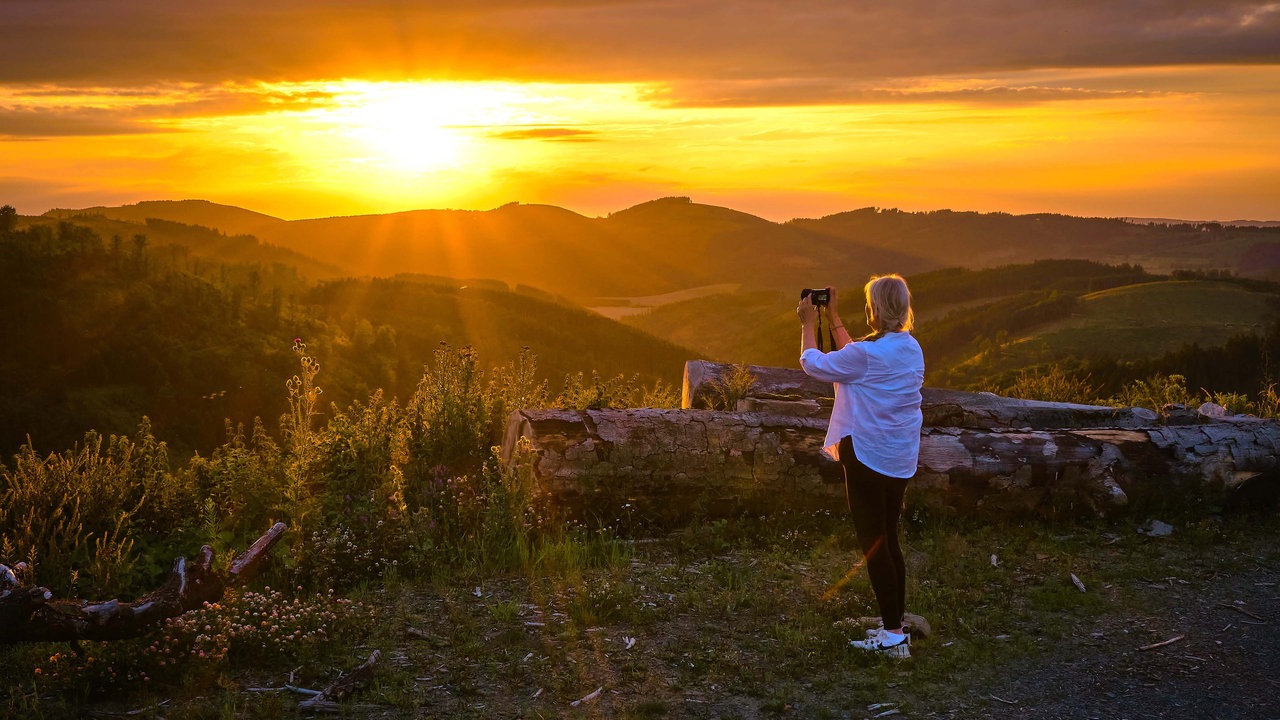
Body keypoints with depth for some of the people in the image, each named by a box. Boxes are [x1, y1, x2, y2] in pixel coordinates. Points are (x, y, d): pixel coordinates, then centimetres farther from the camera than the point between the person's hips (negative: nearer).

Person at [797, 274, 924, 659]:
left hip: (868, 455, -8)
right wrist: (833, 318, 24)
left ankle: (893, 635, 0)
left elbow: (814, 364, -7)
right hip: (901, 458, 8)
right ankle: (896, 622, 25)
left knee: (873, 543, -1)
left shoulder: (867, 353, -20)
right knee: (888, 540, 17)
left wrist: (809, 324, 8)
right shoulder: (911, 348, 6)